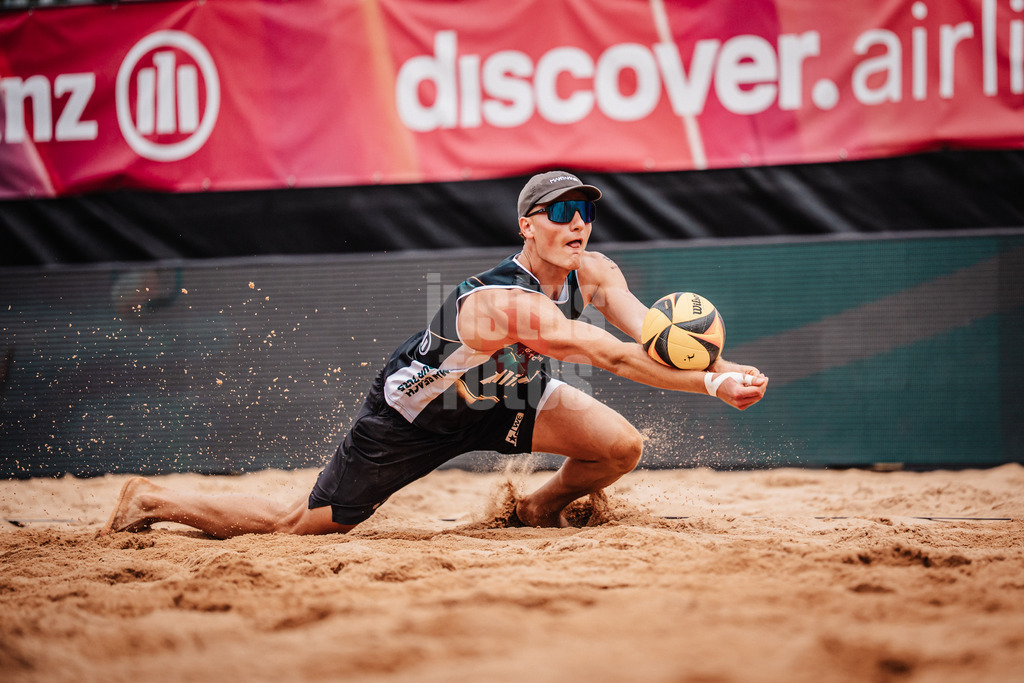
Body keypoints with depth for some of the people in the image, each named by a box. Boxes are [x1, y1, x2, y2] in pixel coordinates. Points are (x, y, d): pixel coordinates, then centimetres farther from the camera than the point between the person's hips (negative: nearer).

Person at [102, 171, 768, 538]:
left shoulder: (594, 273, -14)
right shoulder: (506, 303, -40)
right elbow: (615, 358, -46)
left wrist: (710, 362, -46)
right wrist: (712, 384, -48)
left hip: (501, 394, 7)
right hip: (411, 415, -7)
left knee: (623, 446, -10)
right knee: (297, 525, -3)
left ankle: (538, 510, 22)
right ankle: (154, 501, 19)